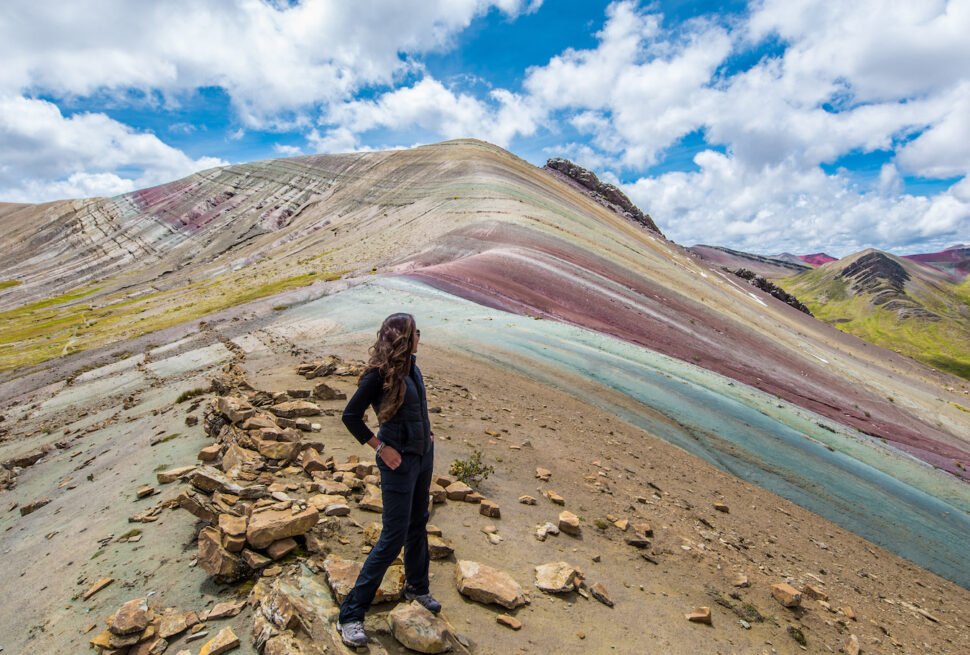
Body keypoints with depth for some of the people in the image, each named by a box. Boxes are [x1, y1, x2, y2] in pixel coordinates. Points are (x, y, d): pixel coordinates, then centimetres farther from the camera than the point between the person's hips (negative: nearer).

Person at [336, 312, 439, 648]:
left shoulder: (412, 367, 1)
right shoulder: (380, 374, -20)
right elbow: (351, 416, -15)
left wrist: (427, 435, 6)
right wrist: (381, 448, -15)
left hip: (423, 456, 7)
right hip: (399, 461, -7)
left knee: (417, 526, 22)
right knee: (393, 539, -1)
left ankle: (417, 587, 44)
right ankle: (350, 614, 15)